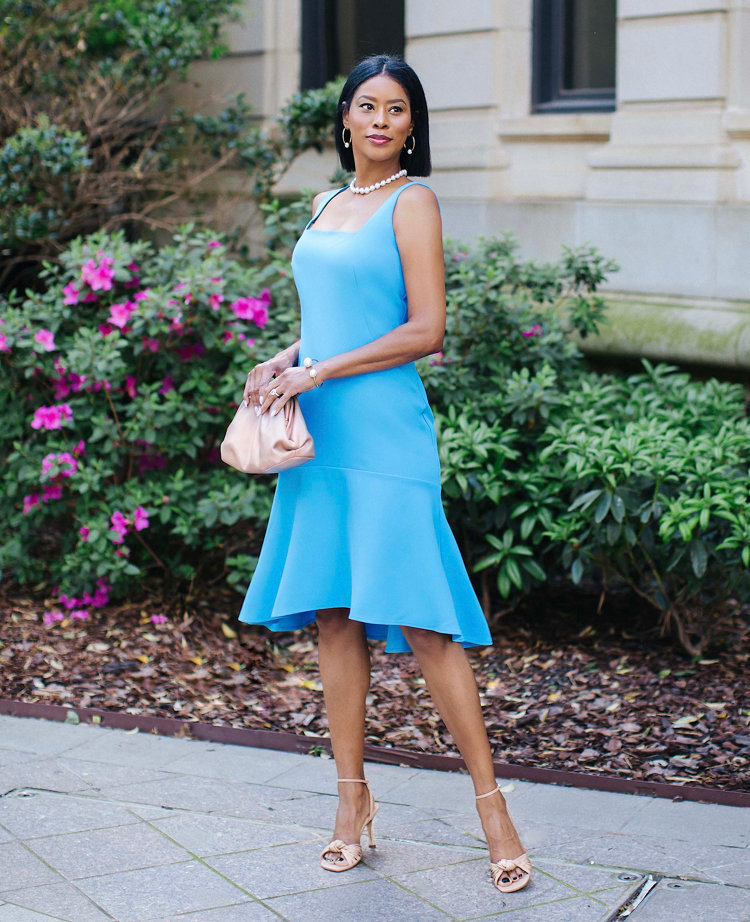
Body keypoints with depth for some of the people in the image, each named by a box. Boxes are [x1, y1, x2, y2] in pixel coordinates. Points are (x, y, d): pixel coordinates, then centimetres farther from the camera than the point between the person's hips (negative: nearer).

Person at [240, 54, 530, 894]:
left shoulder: (412, 202, -3)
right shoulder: (329, 205, 17)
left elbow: (425, 330, -11)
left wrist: (319, 373, -12)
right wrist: (286, 358, 6)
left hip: (383, 429, -7)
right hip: (319, 436, 7)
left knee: (420, 620, -8)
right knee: (332, 617, 6)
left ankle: (490, 802, 1)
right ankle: (353, 801, 15)